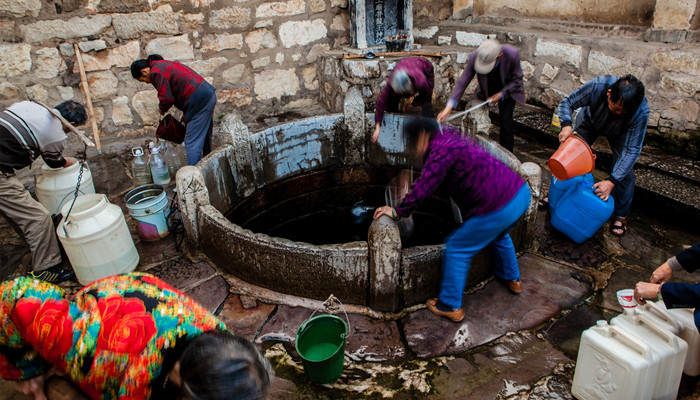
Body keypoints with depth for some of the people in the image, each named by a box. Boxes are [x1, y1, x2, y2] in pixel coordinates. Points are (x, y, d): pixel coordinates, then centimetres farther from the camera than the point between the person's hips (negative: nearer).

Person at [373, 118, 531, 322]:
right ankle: (512, 279, 57)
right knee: (499, 235, 38)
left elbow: (423, 188, -18)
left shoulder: (441, 149, -13)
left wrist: (398, 212, -6)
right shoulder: (451, 138, 17)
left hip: (499, 208, -10)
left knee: (456, 250, 5)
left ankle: (450, 306, 18)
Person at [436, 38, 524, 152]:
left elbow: (517, 80, -19)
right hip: (486, 89, 2)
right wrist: (449, 107, -40)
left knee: (505, 118, -10)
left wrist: (501, 95, -28)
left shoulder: (512, 55, -36)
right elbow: (463, 82, -31)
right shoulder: (474, 57, -34)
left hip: (508, 88, -2)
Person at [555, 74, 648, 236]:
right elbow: (566, 103, -27)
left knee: (624, 171, -11)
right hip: (589, 121, 1)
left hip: (620, 132, -1)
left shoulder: (641, 111, -39)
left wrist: (612, 181, -44)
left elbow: (632, 149, -35)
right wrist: (566, 125, -48)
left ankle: (621, 214, 10)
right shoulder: (598, 86, -41)